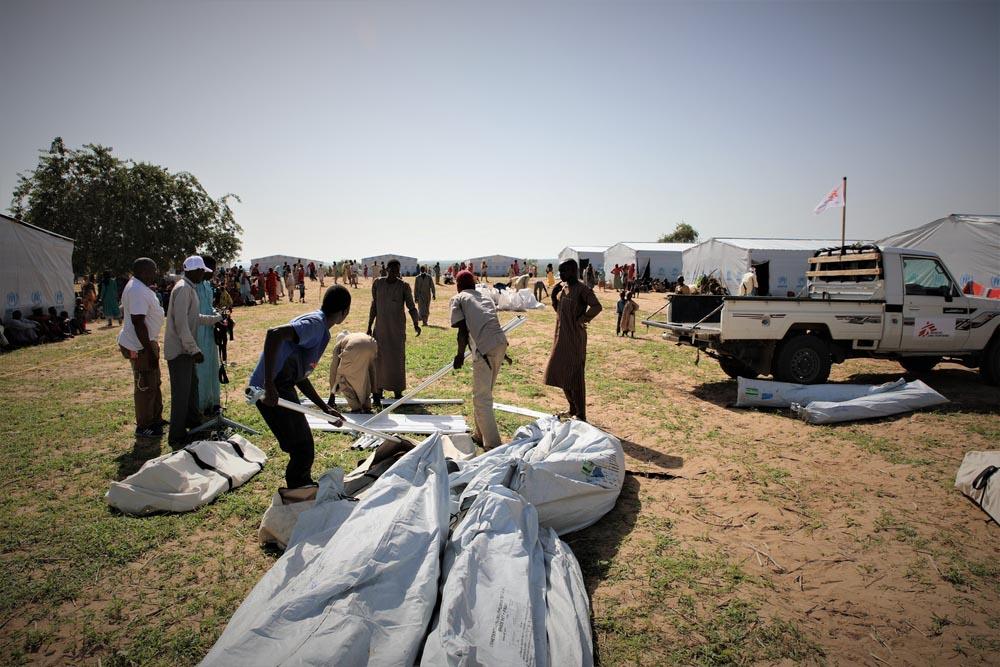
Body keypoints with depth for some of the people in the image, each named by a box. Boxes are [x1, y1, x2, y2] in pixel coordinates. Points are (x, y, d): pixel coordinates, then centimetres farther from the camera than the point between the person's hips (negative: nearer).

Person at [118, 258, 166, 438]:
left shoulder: (139, 287, 11)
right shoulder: (138, 291, -23)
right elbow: (138, 323, -27)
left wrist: (152, 347, 23)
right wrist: (150, 351, -24)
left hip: (147, 342, 11)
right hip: (140, 347, -11)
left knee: (154, 383, 21)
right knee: (145, 387, 0)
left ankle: (155, 419, 34)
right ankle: (143, 427, 13)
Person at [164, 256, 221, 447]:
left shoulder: (189, 288, 13)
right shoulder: (183, 289, -19)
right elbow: (181, 323, -24)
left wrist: (217, 319, 23)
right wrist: (194, 350, -23)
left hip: (186, 349, 10)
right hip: (179, 350, -10)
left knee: (192, 384, 21)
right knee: (181, 392, -5)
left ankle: (192, 420, 38)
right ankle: (177, 436, 3)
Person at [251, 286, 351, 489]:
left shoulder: (321, 331, 16)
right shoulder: (315, 324, -14)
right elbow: (274, 334, -31)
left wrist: (325, 408, 19)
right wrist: (269, 386, -32)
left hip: (283, 388, 10)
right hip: (272, 391, -10)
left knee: (304, 448, 20)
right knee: (302, 450, -4)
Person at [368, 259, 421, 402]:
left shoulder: (404, 286, -6)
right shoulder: (377, 283, 2)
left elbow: (411, 307, -5)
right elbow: (374, 305, 10)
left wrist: (416, 323, -21)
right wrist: (369, 326, 11)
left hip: (397, 327, -2)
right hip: (380, 326, 2)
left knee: (397, 357, 1)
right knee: (379, 357, 3)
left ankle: (397, 390, 10)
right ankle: (379, 389, 14)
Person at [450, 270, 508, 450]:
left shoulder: (458, 299, 11)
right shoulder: (486, 297, 26)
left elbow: (463, 329, -1)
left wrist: (460, 354, 5)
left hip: (485, 348, -6)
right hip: (501, 343, 6)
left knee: (481, 397, 2)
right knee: (485, 393, 22)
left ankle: (493, 445, 2)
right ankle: (481, 434, 33)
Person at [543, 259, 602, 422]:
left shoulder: (581, 289, -14)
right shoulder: (563, 287, 10)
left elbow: (596, 306, -24)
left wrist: (582, 320, -18)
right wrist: (554, 294, 3)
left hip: (575, 337, -9)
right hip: (561, 336, 9)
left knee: (575, 375, -2)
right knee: (559, 372, 15)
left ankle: (581, 414, 9)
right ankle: (572, 408, 30)